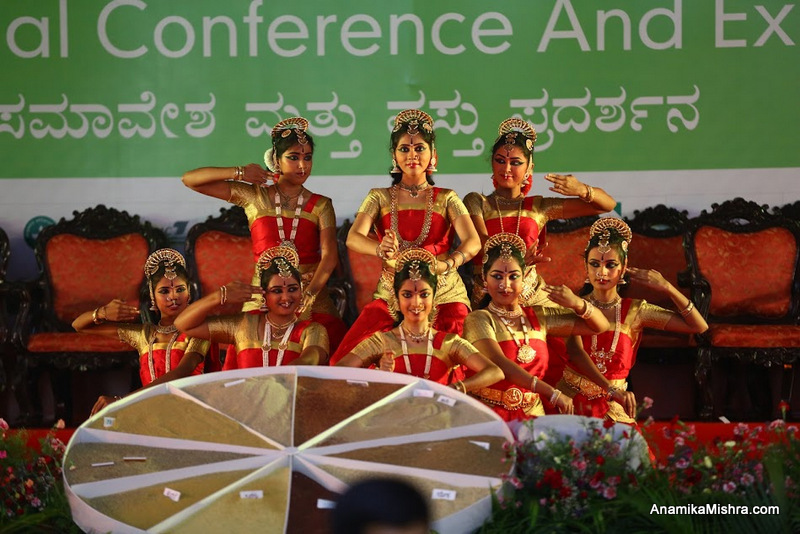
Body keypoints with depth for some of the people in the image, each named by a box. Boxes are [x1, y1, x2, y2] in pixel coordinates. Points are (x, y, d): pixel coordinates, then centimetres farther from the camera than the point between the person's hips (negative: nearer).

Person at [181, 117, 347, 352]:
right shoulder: (254, 196, 8)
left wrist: (309, 294, -23)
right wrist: (238, 173, -6)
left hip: (312, 299, 0)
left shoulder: (321, 205, 8)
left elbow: (329, 256, -6)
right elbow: (189, 179, 8)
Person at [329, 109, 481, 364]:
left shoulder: (446, 199, 10)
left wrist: (447, 264, -28)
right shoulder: (380, 198, 11)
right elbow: (353, 238, -6)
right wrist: (383, 251, -29)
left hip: (444, 297, -1)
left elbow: (472, 242, -6)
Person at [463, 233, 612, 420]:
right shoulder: (478, 320, -3)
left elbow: (600, 326, 17)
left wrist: (578, 304, -4)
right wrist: (553, 394, -25)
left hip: (532, 416, 5)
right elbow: (500, 364, -19)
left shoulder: (538, 316, 12)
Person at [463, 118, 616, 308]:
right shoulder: (476, 201, 9)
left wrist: (582, 190, -11)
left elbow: (608, 204, 12)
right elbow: (482, 240, -12)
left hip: (534, 297, 2)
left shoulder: (540, 207, 12)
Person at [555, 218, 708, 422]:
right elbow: (576, 354, -14)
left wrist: (666, 287, -8)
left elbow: (699, 326, 0)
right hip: (571, 402, -1)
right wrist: (612, 389, -27)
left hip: (612, 406, 1)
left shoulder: (635, 311, 2)